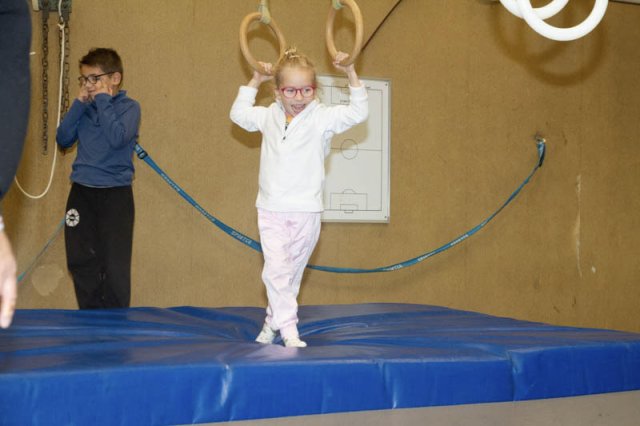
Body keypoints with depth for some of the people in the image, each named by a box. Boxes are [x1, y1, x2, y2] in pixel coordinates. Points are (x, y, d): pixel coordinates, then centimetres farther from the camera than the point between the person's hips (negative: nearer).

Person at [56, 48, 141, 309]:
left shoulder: (129, 107, -4)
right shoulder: (86, 108, 10)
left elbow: (117, 138, -21)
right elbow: (63, 139, 4)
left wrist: (103, 100, -14)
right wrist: (79, 104, -3)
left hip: (115, 193, -5)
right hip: (81, 192, 5)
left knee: (115, 266, -5)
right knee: (81, 263, 8)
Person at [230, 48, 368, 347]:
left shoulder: (322, 117, -2)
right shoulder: (268, 116, 7)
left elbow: (359, 112, -7)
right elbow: (238, 113, 24)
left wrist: (351, 74, -15)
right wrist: (255, 81, 17)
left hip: (306, 212, -1)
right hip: (271, 210, 1)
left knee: (293, 272, 9)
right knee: (276, 269, -13)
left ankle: (272, 323, 24)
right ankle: (288, 329, -13)